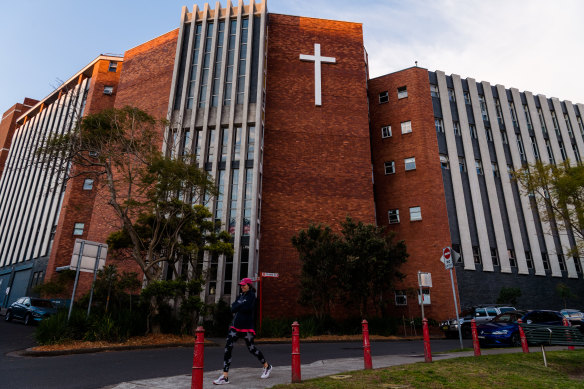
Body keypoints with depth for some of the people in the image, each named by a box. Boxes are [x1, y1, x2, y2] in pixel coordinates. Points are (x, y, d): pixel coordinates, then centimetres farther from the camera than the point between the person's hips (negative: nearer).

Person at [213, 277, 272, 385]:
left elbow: (247, 308, -20)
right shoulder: (240, 295, 17)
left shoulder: (251, 295, -6)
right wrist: (242, 306, -7)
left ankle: (267, 366, 28)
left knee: (251, 348, 5)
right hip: (235, 325, 6)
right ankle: (225, 376, -3)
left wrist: (237, 307, -8)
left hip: (246, 327, -6)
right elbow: (233, 308, 9)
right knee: (228, 347, -6)